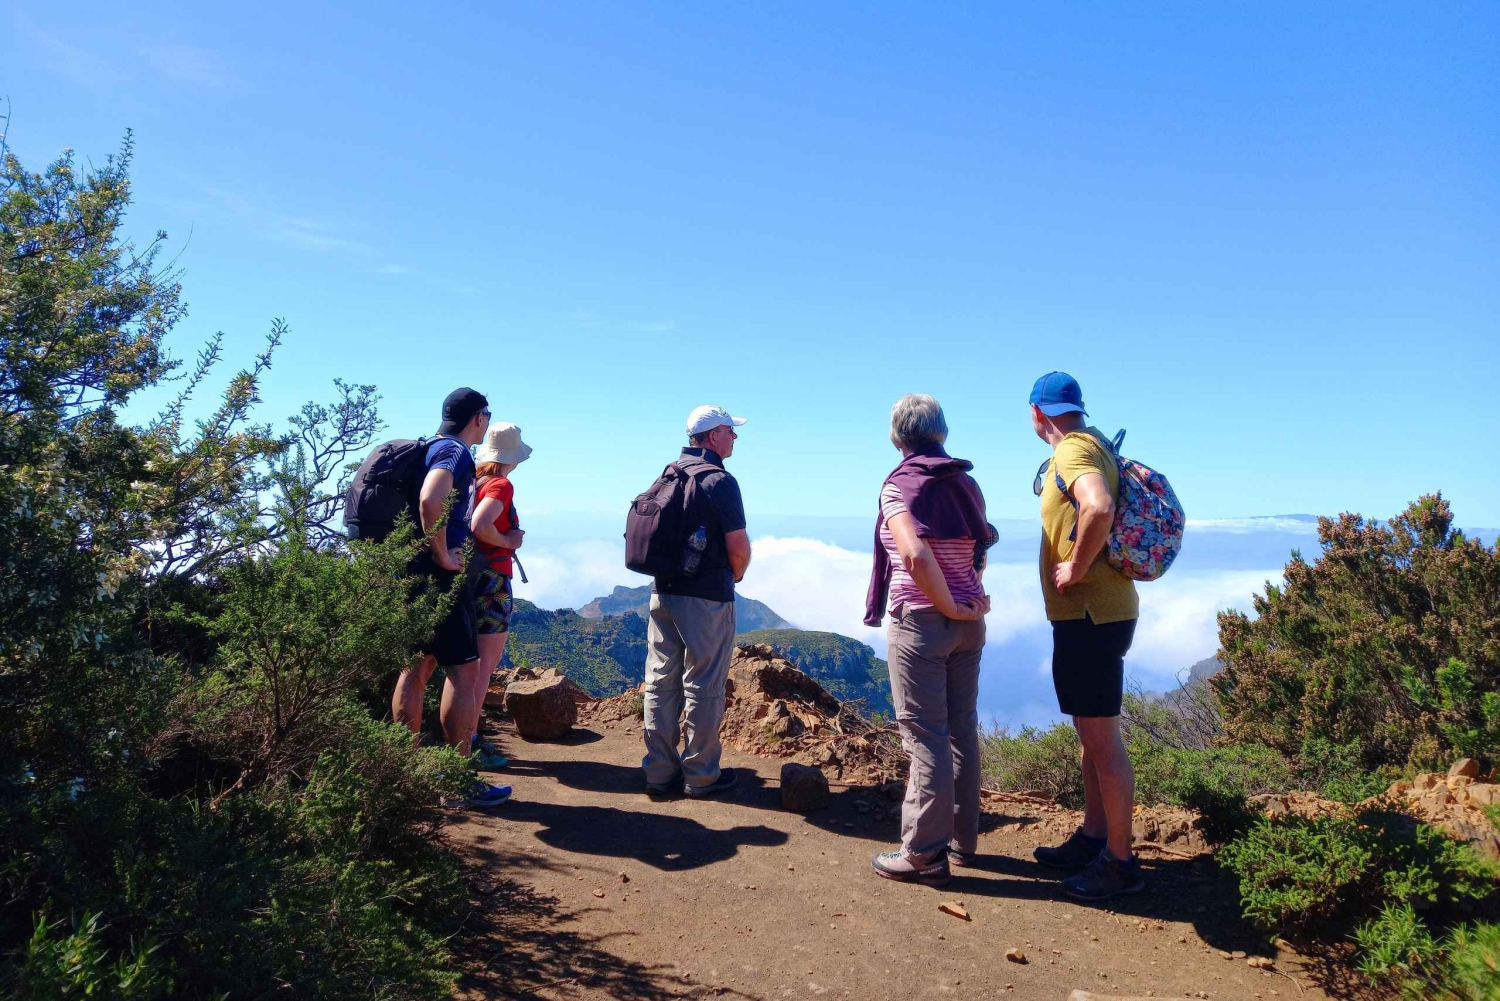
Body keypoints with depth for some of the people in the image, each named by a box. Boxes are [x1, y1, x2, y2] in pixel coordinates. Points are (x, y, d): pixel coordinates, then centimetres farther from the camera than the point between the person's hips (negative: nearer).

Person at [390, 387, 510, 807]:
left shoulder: (428, 448, 17)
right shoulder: (456, 452, -12)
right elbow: (430, 500, -31)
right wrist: (442, 555, -21)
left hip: (414, 572, 10)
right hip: (440, 575, -10)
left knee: (416, 669, 13)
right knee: (463, 670, -5)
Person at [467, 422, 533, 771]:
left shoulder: (476, 482, 10)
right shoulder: (501, 485, -13)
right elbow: (479, 525, -28)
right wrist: (509, 541, -13)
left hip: (477, 576, 9)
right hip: (492, 579, -9)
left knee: (486, 662, 18)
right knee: (484, 664, -1)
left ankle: (470, 737, 25)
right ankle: (469, 746, 4)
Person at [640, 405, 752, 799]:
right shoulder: (719, 480, -13)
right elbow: (738, 547, -16)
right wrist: (736, 574, 4)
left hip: (662, 591, 7)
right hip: (707, 597, -7)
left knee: (661, 682, 11)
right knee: (703, 686, 3)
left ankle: (660, 771, 18)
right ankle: (700, 774, 12)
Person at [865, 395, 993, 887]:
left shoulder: (899, 486, -12)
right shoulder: (965, 483, 8)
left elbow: (916, 555, -25)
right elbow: (980, 548, 14)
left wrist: (950, 607, -15)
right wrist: (969, 600, 10)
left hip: (920, 622, -6)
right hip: (967, 623, 7)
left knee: (925, 737, 0)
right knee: (962, 731, 15)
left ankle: (923, 854, 8)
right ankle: (962, 841, 27)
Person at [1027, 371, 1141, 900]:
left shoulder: (1074, 450, -16)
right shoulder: (1093, 446, 15)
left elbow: (1099, 509, -36)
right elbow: (1103, 508, 28)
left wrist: (1076, 569, -24)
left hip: (1088, 614, -11)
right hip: (1095, 612, 11)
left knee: (1102, 738, -2)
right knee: (1092, 734, 19)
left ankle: (1120, 862, 8)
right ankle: (1092, 838, 31)